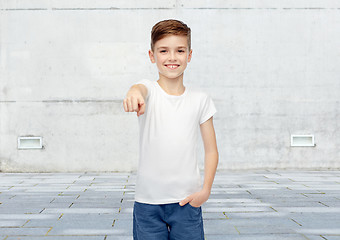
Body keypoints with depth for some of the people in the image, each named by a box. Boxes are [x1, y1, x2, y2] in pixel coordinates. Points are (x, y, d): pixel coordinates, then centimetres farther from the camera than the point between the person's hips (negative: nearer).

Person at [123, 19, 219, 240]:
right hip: (148, 201, -1)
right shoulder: (149, 91, -2)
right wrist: (134, 92, -52)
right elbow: (141, 89, -28)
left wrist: (206, 190, -6)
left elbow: (211, 150, 6)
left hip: (187, 201, 1)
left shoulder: (200, 99, 3)